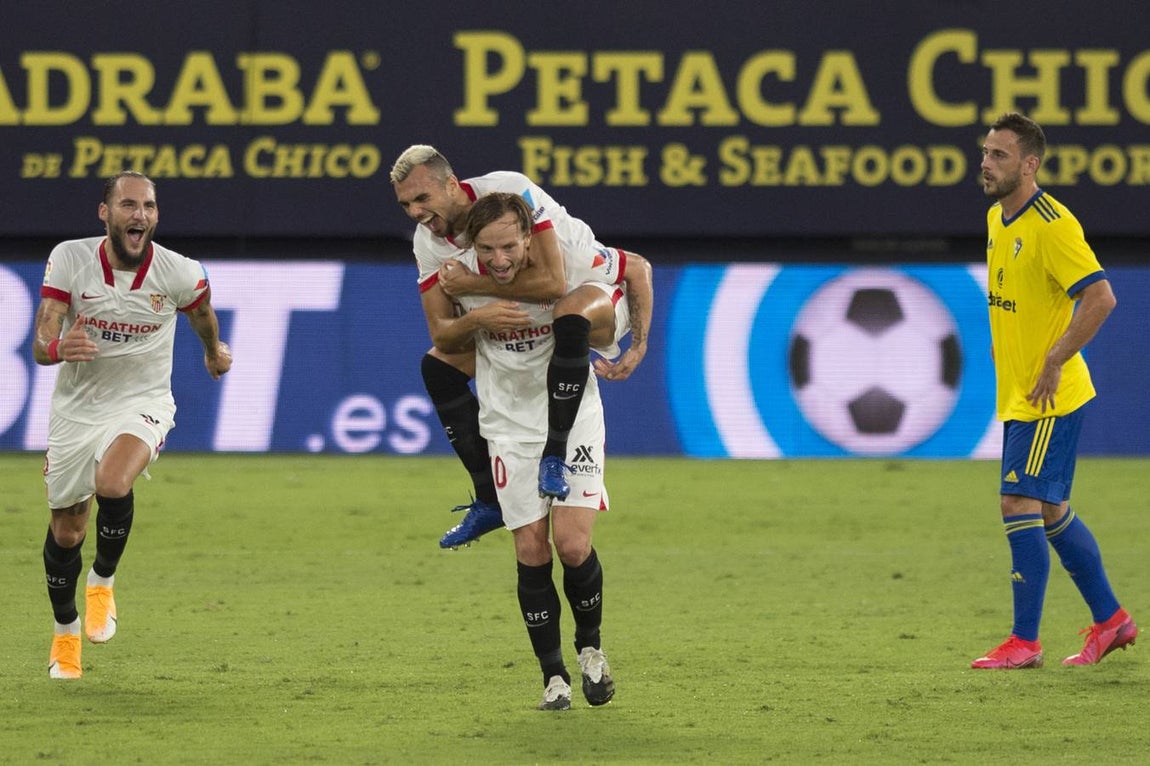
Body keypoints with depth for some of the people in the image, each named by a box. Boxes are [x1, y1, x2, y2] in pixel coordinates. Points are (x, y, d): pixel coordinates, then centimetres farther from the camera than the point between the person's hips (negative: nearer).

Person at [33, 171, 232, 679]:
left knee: (112, 482, -33)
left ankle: (102, 581, -5)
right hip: (76, 406, 2)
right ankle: (65, 632, 39)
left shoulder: (179, 273, -16)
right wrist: (59, 347, -44)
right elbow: (40, 345, -20)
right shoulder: (69, 259, -16)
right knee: (65, 532, 12)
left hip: (142, 403, -2)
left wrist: (214, 351, 29)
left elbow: (201, 311, 9)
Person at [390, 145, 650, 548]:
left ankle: (555, 454, -31)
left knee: (570, 314, -42)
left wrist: (470, 284, -33)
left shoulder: (509, 191, -31)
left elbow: (552, 281, -39)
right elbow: (440, 330, -13)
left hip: (582, 284, -7)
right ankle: (490, 500, 3)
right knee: (437, 366, -3)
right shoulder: (428, 242, -10)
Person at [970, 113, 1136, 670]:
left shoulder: (1051, 225, -19)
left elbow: (1100, 297, -25)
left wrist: (1054, 361, -24)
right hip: (1017, 395, 10)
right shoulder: (997, 219, 10)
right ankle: (1110, 619, 27)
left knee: (1020, 505, -12)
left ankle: (1024, 643, -7)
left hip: (1051, 397, -9)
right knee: (1051, 511, 15)